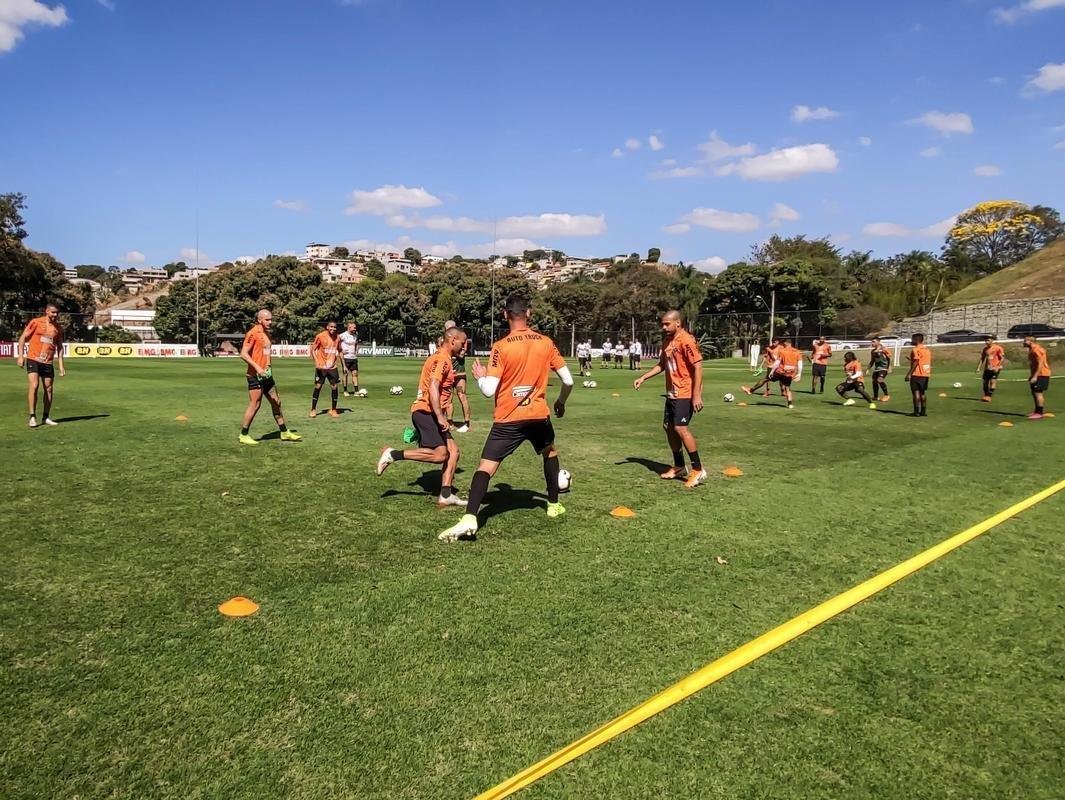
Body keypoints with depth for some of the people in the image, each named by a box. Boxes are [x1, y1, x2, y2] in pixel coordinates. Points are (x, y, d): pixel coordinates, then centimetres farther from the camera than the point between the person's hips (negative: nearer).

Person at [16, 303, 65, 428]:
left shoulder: (58, 328, 8)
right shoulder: (36, 322, -3)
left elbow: (59, 347, 14)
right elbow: (23, 338, -1)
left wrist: (61, 365, 9)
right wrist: (20, 356, -8)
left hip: (48, 362, 4)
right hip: (33, 360, -4)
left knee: (48, 389, 5)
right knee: (34, 386, -15)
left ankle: (46, 417, 16)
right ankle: (32, 417, -8)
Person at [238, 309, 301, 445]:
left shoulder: (267, 333, 14)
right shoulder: (253, 333, -13)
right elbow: (243, 354, -18)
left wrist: (268, 368, 15)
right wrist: (257, 367, -24)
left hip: (266, 375, 9)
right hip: (255, 376, -9)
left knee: (276, 402, 12)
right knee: (255, 404, -5)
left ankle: (284, 433, 20)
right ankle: (244, 435, 7)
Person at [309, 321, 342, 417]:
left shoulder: (337, 338, 4)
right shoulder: (320, 336, -8)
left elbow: (339, 351, 16)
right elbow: (313, 349, -5)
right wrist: (316, 361, -19)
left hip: (332, 367, 3)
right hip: (321, 367, -3)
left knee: (334, 387, -1)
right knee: (318, 386, -1)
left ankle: (333, 410, 12)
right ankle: (313, 410, 12)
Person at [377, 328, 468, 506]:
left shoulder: (443, 358, 20)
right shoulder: (442, 359, -11)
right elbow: (433, 387, -23)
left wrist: (443, 418, 26)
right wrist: (440, 417, -29)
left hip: (430, 414, 10)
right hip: (426, 412, -10)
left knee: (453, 450, 3)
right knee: (440, 453, -19)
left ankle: (446, 495, 1)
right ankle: (393, 455, -12)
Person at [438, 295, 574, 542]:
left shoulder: (501, 347, -9)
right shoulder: (546, 343, 1)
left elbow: (489, 391, -13)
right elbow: (568, 380, 4)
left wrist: (479, 376, 8)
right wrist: (561, 402, 23)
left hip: (508, 419, -3)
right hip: (539, 415, 3)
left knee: (485, 466, -4)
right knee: (550, 452, 30)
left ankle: (469, 520, -19)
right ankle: (554, 505, 38)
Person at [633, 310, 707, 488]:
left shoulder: (687, 340, -16)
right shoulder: (667, 341, 11)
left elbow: (698, 367, -20)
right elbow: (661, 365, 23)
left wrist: (697, 395, -24)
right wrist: (642, 378, 15)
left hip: (685, 394, -9)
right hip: (672, 393, 9)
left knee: (680, 428, -15)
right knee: (668, 427, 11)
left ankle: (698, 470, -5)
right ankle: (679, 467, 25)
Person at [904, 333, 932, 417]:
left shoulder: (916, 350, -11)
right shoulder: (927, 350, 14)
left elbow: (915, 363, -17)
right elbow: (929, 362, 18)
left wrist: (908, 374, -16)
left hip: (917, 374, -8)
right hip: (926, 374, 8)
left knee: (916, 392, -5)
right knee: (923, 393, 12)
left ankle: (916, 411, -6)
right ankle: (923, 411, 12)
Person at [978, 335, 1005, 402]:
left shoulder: (998, 348, -6)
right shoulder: (985, 349, 10)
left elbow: (1002, 358, -7)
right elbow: (982, 358, 16)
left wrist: (998, 367, -17)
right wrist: (979, 368, 8)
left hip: (995, 368, -6)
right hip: (987, 368, 6)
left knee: (993, 382, -14)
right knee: (985, 382, 6)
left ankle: (989, 396, -15)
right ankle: (986, 396, 20)